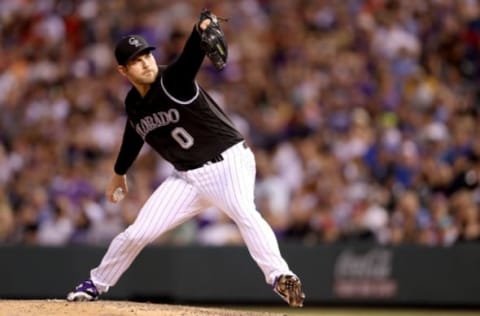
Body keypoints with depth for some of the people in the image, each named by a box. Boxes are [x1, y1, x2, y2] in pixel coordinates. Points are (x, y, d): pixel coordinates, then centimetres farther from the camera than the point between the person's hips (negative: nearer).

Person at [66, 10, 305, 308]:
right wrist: (119, 172, 38)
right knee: (137, 234, 7)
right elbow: (133, 137, 24)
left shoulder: (174, 79, -18)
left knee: (244, 213, -36)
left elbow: (191, 56, -40)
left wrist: (201, 30, -61)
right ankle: (96, 284, 29)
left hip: (228, 160, -6)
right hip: (188, 177, 6)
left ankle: (279, 277, -45)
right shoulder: (134, 104, 3)